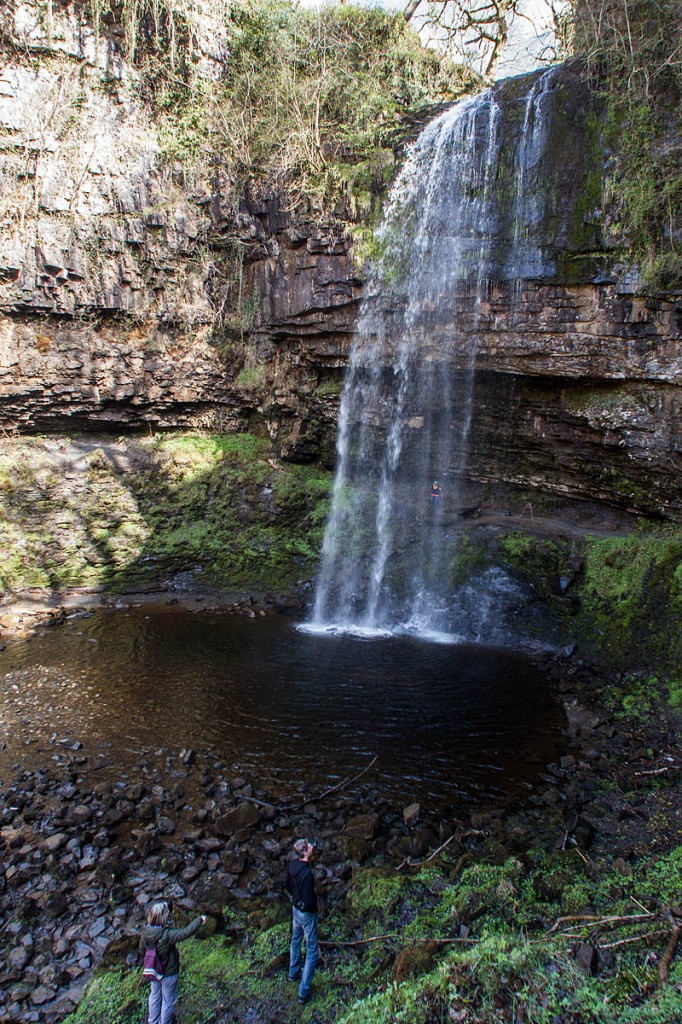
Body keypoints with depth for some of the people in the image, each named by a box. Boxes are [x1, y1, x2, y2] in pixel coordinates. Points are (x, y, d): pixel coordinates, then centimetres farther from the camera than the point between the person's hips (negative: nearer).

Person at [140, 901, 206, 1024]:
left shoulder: (145, 931, -18)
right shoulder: (167, 935, -38)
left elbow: (142, 948, -1)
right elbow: (185, 932, -36)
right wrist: (199, 920, -22)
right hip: (169, 973, -6)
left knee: (154, 996, 29)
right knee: (168, 1000, 19)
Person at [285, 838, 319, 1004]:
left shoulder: (292, 866, -11)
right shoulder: (307, 873, -35)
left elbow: (287, 886, 7)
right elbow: (309, 901, -30)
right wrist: (314, 905, -10)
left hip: (296, 908, 8)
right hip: (307, 913, -8)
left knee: (295, 941, 28)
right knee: (312, 951, 6)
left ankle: (294, 973, 49)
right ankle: (303, 991, 11)